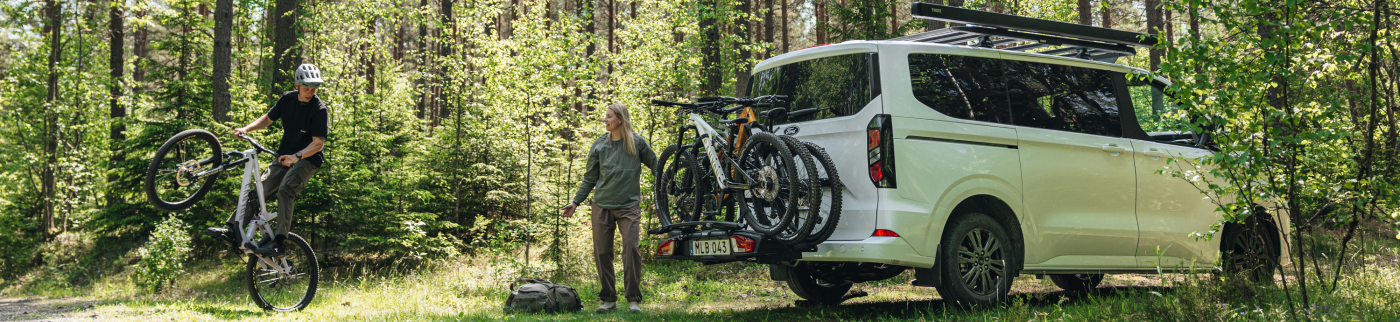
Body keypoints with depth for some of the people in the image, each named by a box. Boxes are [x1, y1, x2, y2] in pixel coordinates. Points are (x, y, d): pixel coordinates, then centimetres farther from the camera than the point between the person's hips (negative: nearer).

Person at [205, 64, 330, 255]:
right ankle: (233, 231, -10)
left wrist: (296, 156, -37)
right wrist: (246, 129, -2)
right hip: (285, 156, 6)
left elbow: (318, 143, -22)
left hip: (309, 159, -6)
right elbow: (268, 119, 15)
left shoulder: (319, 109, -16)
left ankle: (278, 242, -33)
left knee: (285, 189, -28)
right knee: (259, 189, -9)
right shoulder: (288, 99, 2)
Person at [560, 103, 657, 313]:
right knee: (602, 252, 2)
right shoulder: (599, 144, 7)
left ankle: (633, 299, -7)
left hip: (629, 205, -3)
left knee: (631, 248, -14)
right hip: (602, 206, 3)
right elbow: (589, 178, 13)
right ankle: (608, 298, 13)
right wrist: (576, 202, 9)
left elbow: (655, 166, 10)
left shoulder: (637, 142, 1)